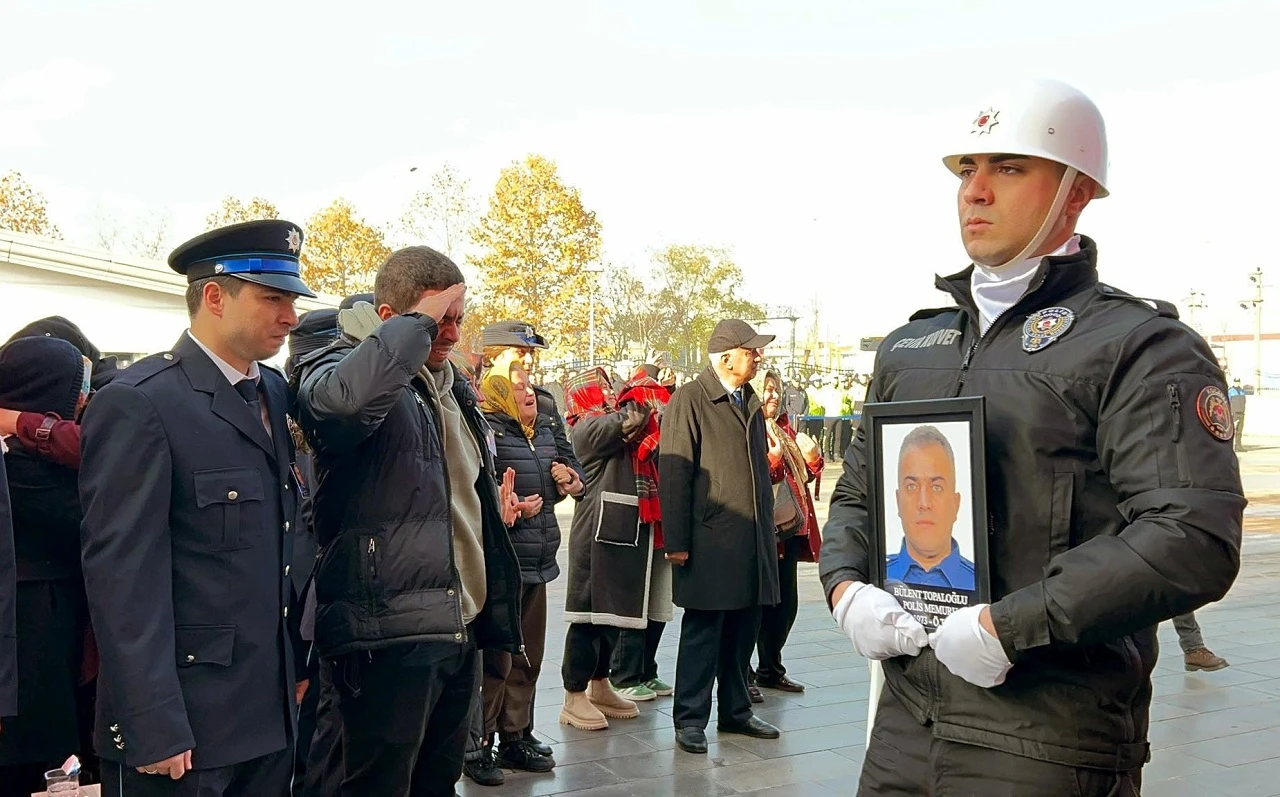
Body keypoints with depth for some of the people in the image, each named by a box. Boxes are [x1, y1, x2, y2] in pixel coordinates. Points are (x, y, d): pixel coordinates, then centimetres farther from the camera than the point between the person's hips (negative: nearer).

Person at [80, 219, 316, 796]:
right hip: (183, 725, -7)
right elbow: (123, 573, -17)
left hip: (273, 714, 7)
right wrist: (154, 729, -18)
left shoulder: (275, 392, 9)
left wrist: (301, 661, 11)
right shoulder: (138, 404, -13)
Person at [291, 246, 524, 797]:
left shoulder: (450, 386, 18)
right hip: (384, 636, -8)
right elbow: (350, 395, -36)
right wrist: (420, 319, -22)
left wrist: (492, 510, 15)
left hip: (458, 628, 9)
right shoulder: (342, 366, -8)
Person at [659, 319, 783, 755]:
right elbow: (673, 474, -11)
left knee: (743, 632, 13)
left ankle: (736, 711, 26)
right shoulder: (689, 400, -7)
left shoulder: (751, 403, 16)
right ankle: (690, 719, 12)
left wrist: (769, 534, 19)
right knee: (702, 632, 1)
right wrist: (676, 542, -15)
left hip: (753, 542, 7)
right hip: (711, 542, -7)